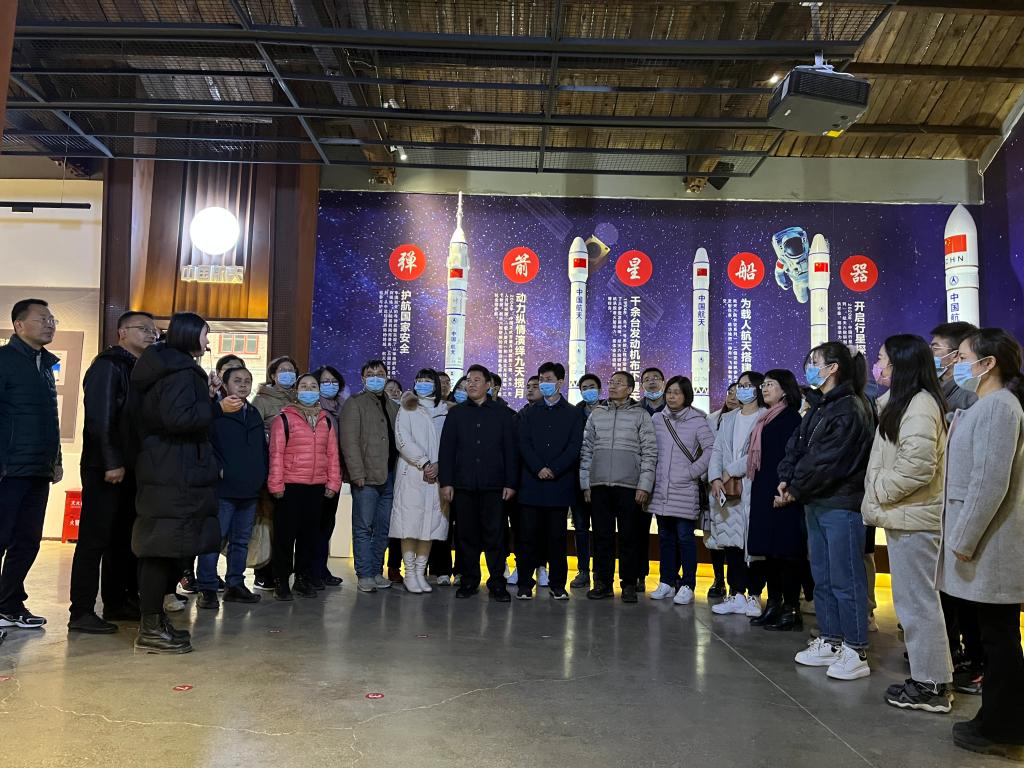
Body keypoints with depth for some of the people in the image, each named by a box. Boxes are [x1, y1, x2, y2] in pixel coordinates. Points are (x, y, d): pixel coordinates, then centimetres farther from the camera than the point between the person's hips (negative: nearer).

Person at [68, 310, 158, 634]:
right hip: (106, 468, -8)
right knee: (94, 539, -5)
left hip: (129, 468, 8)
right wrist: (111, 462, -21)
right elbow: (99, 417, -16)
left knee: (122, 538, 12)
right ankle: (81, 613, 0)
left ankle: (117, 603, 21)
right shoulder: (108, 365, -7)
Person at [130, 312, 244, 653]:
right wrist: (217, 407, -16)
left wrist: (204, 398, 16)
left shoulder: (165, 366, 18)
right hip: (176, 474, -11)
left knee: (161, 548, 13)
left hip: (161, 469, 11)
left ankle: (154, 621, 21)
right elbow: (176, 418, -25)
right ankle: (151, 629, -2)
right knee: (166, 547, -7)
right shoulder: (181, 370, -13)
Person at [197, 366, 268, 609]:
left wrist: (263, 475, 14)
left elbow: (263, 449, 23)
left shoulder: (254, 415, 18)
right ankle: (207, 589, 1)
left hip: (250, 490, 7)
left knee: (241, 541, 13)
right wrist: (216, 469, -16)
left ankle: (235, 585, 22)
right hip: (223, 489, -7)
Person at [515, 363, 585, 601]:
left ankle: (557, 584, 11)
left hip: (560, 483, -1)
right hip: (531, 483, 1)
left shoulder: (574, 414, 9)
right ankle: (525, 583, 7)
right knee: (528, 535, 0)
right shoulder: (528, 413, 13)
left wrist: (554, 469, -12)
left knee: (557, 536, 3)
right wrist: (539, 469, -11)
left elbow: (575, 447, -1)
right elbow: (523, 443, 3)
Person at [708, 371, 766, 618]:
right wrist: (716, 478, -2)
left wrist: (731, 471, -8)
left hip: (753, 488, -6)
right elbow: (717, 451, 14)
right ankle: (736, 595, 11)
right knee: (732, 542, 5)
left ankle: (753, 595, 4)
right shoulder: (729, 418, 20)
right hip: (727, 490, 6)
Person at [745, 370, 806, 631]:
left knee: (786, 551, -5)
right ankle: (773, 605, 17)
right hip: (763, 493, 9)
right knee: (769, 551, 10)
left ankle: (791, 610, 2)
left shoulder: (791, 417, -7)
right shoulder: (766, 419, 18)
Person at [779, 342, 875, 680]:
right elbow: (796, 447, 12)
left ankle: (855, 651, 6)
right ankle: (829, 641, 25)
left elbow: (828, 461, -19)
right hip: (816, 503, 9)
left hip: (841, 505, -9)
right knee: (822, 577, 15)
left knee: (845, 579, -3)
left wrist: (796, 489, -11)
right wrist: (786, 480, -4)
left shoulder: (851, 410, -13)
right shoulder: (818, 407, 16)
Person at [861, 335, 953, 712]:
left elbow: (917, 467, -21)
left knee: (917, 600, -2)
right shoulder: (902, 403, 17)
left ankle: (931, 685, 7)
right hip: (903, 516, 10)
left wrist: (877, 494, -12)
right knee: (915, 599, 14)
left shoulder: (920, 404, -15)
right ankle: (928, 677, 23)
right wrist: (877, 498, 14)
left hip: (913, 519, -10)